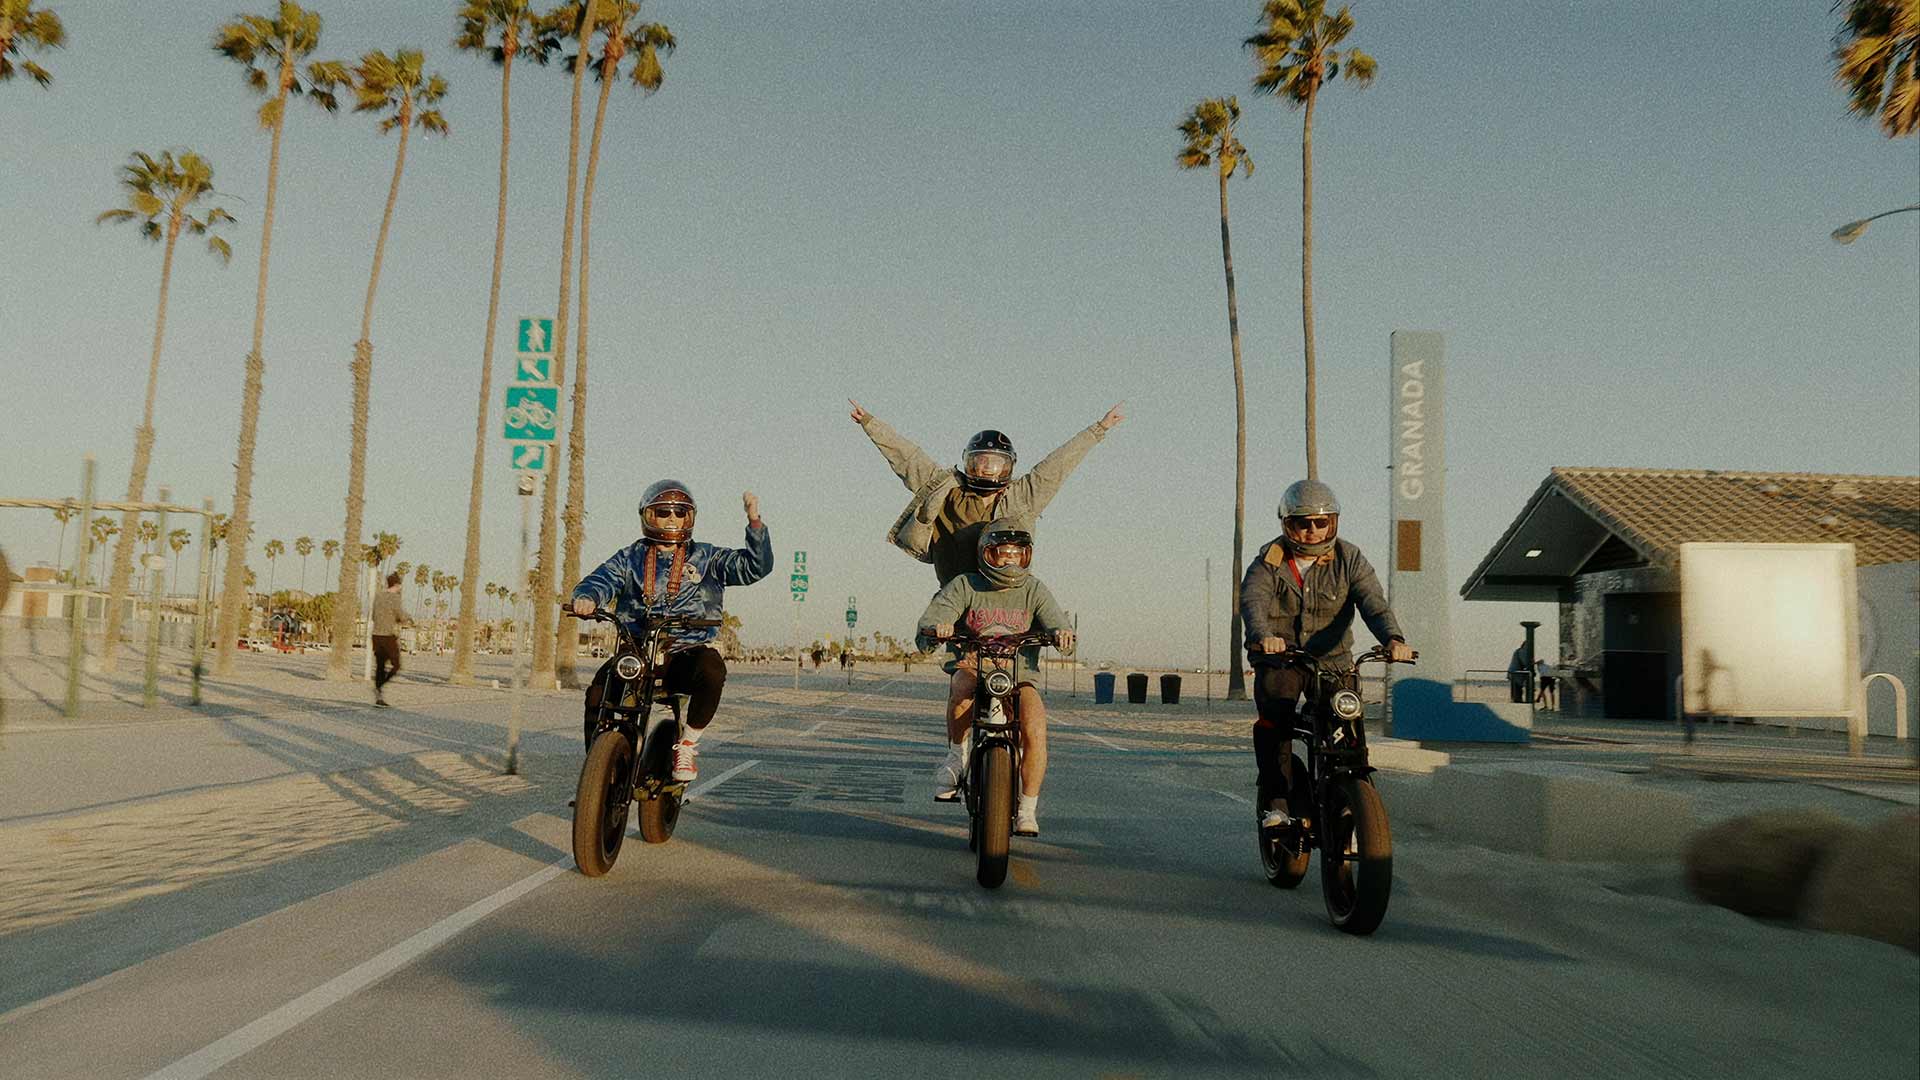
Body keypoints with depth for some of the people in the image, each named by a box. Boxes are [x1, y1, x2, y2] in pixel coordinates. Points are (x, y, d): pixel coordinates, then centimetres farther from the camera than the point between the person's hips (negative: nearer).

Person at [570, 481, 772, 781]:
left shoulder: (707, 557, 13)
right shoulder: (630, 558, 16)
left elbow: (756, 566, 4)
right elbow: (601, 579, 2)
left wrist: (755, 521, -10)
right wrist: (586, 597, -23)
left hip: (688, 652, -1)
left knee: (712, 670, -36)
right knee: (597, 693, -26)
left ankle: (687, 743, -13)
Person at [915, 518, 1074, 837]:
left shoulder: (1033, 590, 2)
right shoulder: (965, 586, -2)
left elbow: (1055, 621, -11)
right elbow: (928, 621, -14)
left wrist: (1062, 634, -37)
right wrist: (937, 628, -39)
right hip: (974, 667, -1)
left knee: (1035, 730, -26)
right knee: (963, 683, -37)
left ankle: (1027, 811, -12)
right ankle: (957, 756, -16)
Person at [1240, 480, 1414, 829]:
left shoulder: (1349, 559, 1)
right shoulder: (1269, 561, -3)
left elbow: (1373, 602, -13)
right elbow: (1252, 600, -21)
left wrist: (1392, 638, -34)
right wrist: (1262, 636, -44)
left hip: (1331, 659, 1)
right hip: (1278, 658, -1)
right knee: (1274, 720, -24)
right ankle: (1276, 803, -19)